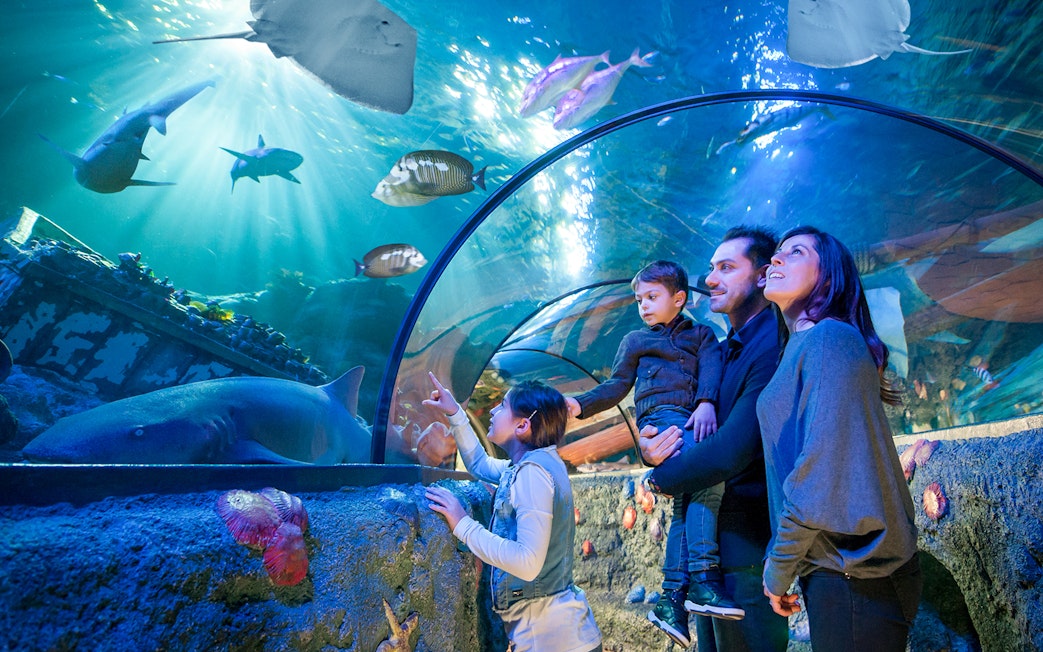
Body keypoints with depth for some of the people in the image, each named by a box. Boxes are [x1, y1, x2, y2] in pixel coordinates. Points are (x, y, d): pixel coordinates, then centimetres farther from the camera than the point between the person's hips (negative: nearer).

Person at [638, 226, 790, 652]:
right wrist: (649, 451, -11)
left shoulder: (773, 347, -19)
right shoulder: (723, 350, 12)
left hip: (746, 552, -9)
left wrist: (660, 478, -10)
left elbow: (730, 452, -27)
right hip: (711, 550, 9)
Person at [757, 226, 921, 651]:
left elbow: (822, 470, -21)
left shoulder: (829, 338, -15)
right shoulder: (799, 347, 13)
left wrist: (780, 568, -14)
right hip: (834, 567, 8)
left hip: (852, 573, -8)